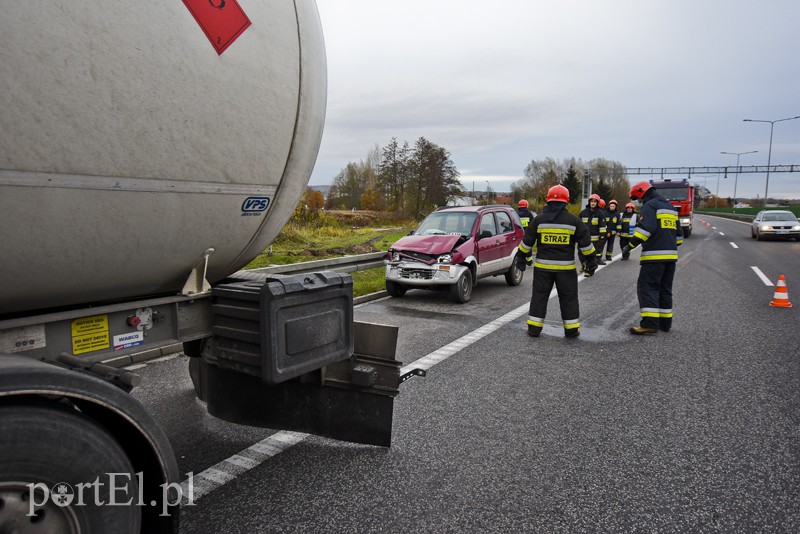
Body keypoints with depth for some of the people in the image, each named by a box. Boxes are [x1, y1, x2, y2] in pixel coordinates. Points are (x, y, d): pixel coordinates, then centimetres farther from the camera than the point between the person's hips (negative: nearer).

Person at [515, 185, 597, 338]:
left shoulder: (539, 219, -1)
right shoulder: (574, 221, -2)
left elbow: (527, 242, 3)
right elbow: (585, 243, 2)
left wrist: (521, 258, 15)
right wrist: (591, 261, 14)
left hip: (542, 266, 0)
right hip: (566, 267, 0)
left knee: (539, 296, 9)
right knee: (568, 297, 10)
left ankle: (534, 328, 10)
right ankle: (572, 329, 15)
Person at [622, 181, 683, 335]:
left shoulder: (649, 205, -6)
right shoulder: (670, 207, 22)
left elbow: (645, 228, -22)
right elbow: (678, 233, 25)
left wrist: (629, 246, -21)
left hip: (654, 255, -9)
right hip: (671, 255, 9)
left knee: (647, 287, -8)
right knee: (665, 288, 14)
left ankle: (650, 323, -14)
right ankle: (665, 322, 18)